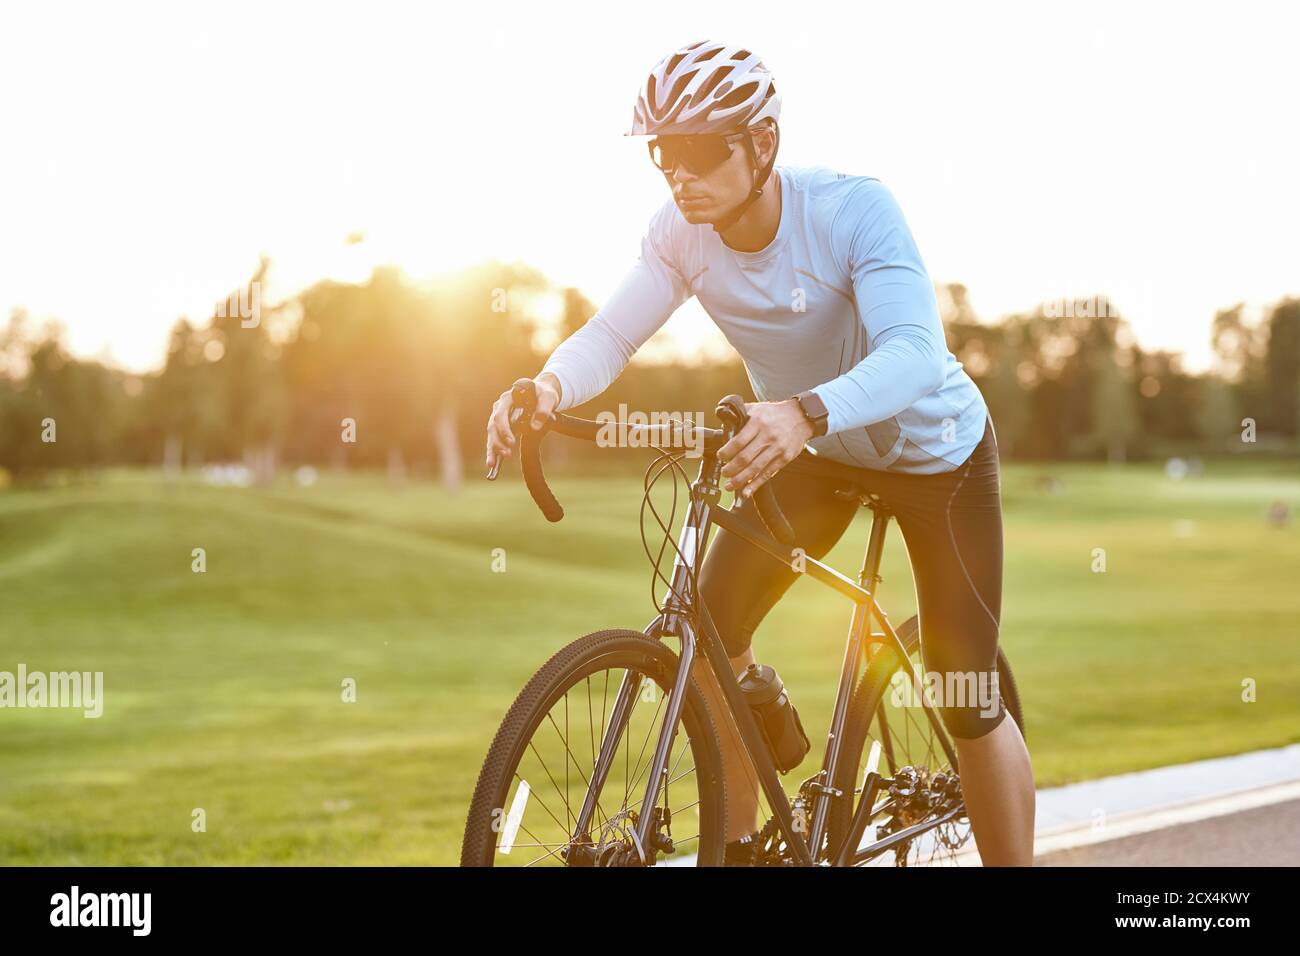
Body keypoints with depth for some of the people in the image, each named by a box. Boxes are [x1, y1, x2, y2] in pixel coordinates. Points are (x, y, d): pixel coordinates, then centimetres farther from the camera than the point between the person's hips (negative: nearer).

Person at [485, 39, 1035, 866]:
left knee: (968, 701, -6)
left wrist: (805, 412, -62)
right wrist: (548, 386, -46)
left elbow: (915, 353, -44)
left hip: (935, 451, -4)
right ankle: (736, 844, 5)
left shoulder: (853, 208, -33)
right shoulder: (680, 234, -18)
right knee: (711, 627, -12)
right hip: (816, 452, 5)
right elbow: (611, 334, -22)